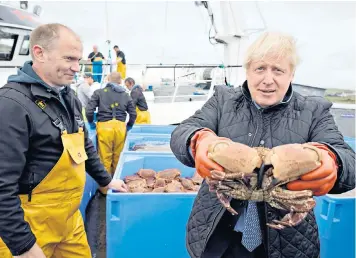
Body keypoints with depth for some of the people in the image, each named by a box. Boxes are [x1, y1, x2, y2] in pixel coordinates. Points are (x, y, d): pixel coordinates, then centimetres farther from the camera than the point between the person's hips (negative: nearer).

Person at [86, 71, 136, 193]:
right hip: (120, 126, 2)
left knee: (105, 158, 5)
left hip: (104, 126, -2)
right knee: (118, 157, 12)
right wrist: (129, 126, 26)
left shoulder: (99, 92, 6)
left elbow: (89, 110, -2)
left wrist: (91, 123, 15)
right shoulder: (125, 95, 12)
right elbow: (133, 114, 9)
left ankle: (105, 187, 16)